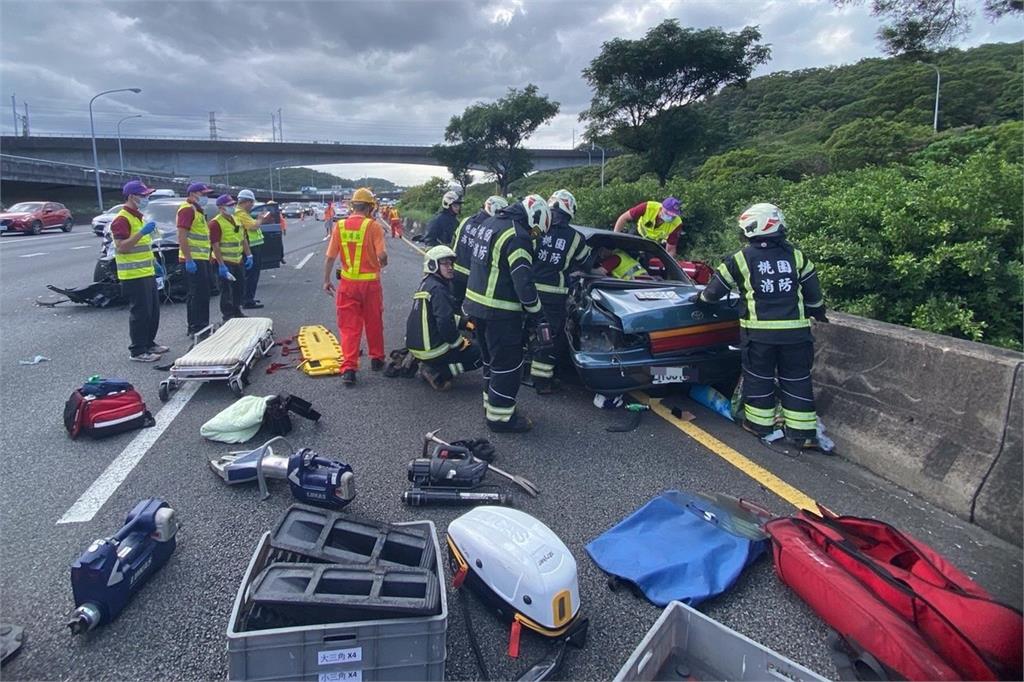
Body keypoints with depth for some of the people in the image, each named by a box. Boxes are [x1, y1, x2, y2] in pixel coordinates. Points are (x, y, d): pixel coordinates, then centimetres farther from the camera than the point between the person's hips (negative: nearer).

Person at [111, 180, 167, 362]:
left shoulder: (138, 216, 17)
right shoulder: (121, 220, -15)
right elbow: (121, 247, -24)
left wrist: (154, 264, 21)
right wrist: (142, 232, -29)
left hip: (147, 273, 10)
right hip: (133, 276, -10)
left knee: (153, 311, 15)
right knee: (140, 313, -5)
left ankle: (149, 343, 28)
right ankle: (137, 351, 3)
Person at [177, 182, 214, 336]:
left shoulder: (197, 210, 21)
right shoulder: (187, 209, -11)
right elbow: (182, 236, -20)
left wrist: (208, 257, 23)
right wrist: (188, 259, -24)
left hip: (202, 259, 10)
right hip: (193, 260, -10)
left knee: (203, 294, 14)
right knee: (197, 294, -8)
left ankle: (203, 326, 22)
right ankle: (195, 328, -3)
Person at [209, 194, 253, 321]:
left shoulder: (237, 220, 12)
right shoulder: (216, 223, -14)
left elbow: (243, 239, 19)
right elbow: (215, 246, -19)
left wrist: (248, 255, 13)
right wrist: (221, 265, -23)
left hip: (239, 261, 8)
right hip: (225, 262, -8)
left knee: (240, 288, 16)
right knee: (227, 290, -3)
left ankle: (237, 311, 30)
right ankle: (227, 316, 4)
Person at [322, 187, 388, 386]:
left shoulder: (340, 226, -2)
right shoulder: (373, 226, -11)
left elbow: (330, 257, 0)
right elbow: (382, 255, -18)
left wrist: (326, 280, 11)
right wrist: (383, 263, 5)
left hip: (348, 283, 2)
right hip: (370, 283, -2)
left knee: (349, 326, 6)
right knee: (373, 323, 16)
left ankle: (348, 368, -1)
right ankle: (377, 359, 31)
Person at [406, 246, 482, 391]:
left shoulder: (427, 283, 12)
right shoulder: (438, 289, -17)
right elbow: (445, 323, -25)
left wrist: (466, 322, 8)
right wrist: (461, 344, -10)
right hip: (431, 350, -9)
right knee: (479, 354, 1)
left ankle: (429, 365, 13)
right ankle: (437, 373, -6)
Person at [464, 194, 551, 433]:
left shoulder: (489, 223, 12)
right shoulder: (517, 236, -18)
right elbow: (524, 283, -22)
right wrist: (539, 318, -13)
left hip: (475, 303, 9)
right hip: (499, 312, -9)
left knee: (492, 358, 22)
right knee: (508, 364, 2)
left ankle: (491, 402, 34)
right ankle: (500, 416, 9)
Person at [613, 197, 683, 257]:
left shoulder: (676, 224, -34)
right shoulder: (648, 207, -36)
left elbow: (670, 250, -26)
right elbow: (624, 218, -27)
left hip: (659, 244, 0)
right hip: (640, 235, 0)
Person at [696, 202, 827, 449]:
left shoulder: (741, 259, -2)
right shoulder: (796, 255, 7)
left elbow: (716, 289, 7)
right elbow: (813, 292, 14)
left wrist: (702, 297, 27)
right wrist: (818, 311, 32)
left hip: (758, 331, -2)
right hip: (795, 330, 3)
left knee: (758, 377, 12)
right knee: (797, 379, 10)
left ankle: (759, 423, 22)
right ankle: (803, 432, 13)